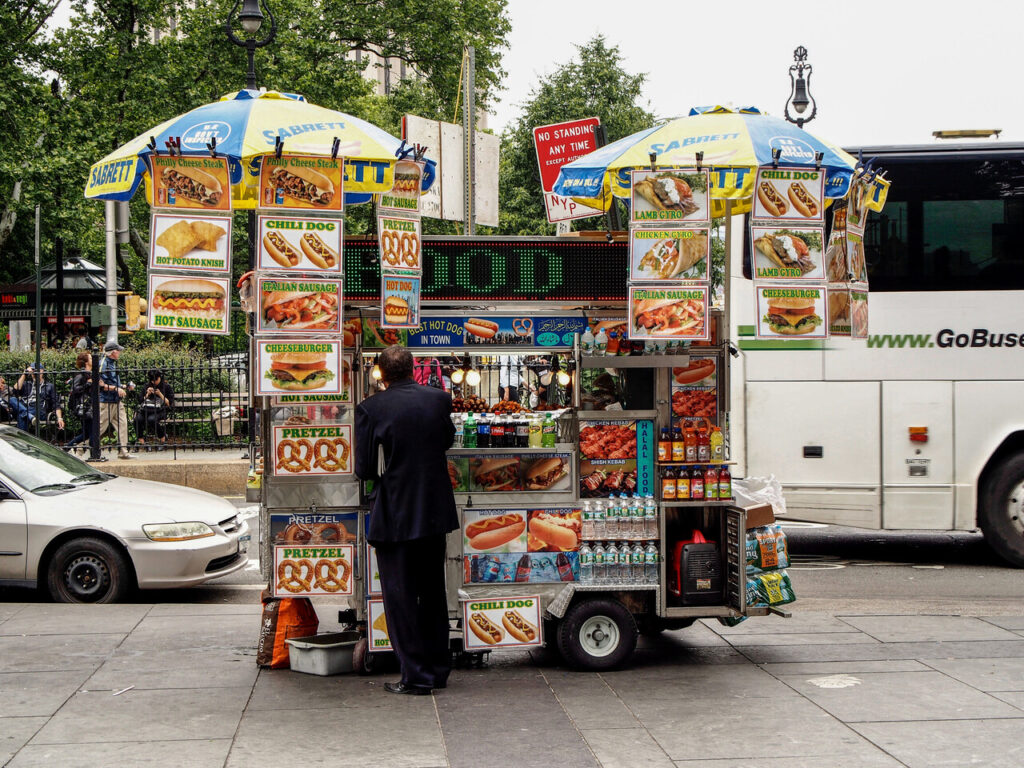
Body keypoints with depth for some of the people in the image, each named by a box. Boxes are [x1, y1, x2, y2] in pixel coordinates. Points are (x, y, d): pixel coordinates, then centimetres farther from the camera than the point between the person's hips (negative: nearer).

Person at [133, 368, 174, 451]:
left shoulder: (166, 387, 8)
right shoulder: (147, 386, 20)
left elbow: (169, 404, 3)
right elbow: (142, 400, 20)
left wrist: (160, 394, -7)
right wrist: (147, 394, 3)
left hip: (160, 411, -4)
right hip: (147, 409, 4)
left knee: (151, 419, -37)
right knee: (138, 419, -30)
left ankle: (163, 439, -16)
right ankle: (141, 441, -18)